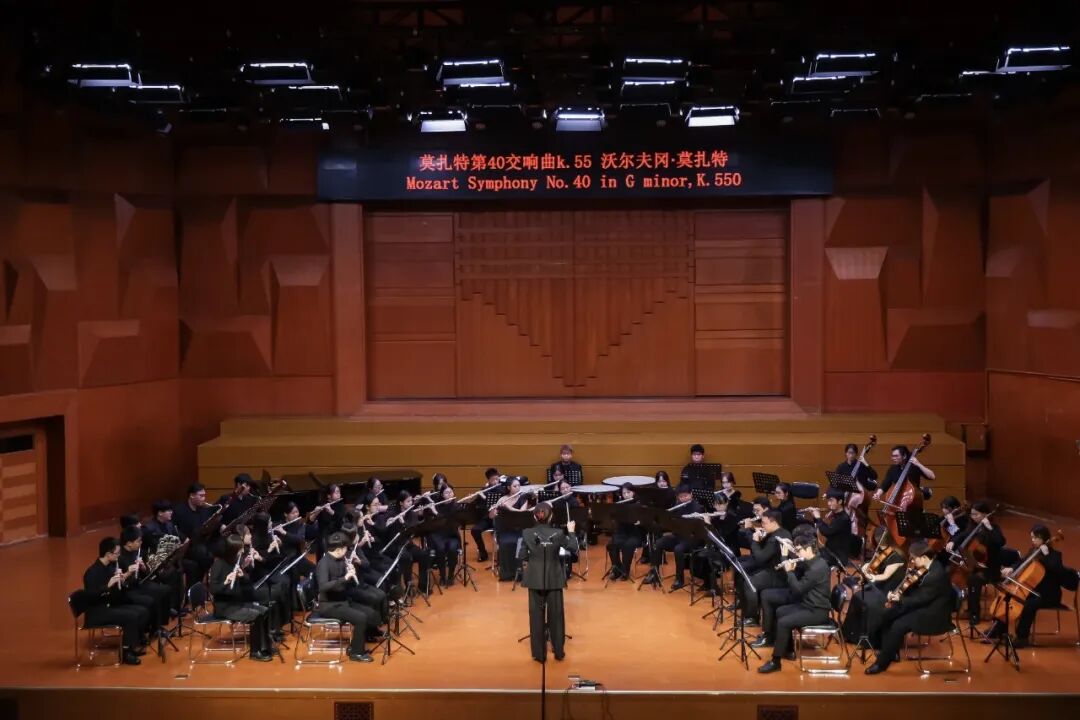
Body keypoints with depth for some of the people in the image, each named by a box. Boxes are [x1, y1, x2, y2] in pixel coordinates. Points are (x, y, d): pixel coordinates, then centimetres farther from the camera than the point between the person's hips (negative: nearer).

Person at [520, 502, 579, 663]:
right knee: (556, 615, 13)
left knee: (536, 615, 8)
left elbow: (523, 557, -4)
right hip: (554, 579, 0)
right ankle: (558, 651, 22)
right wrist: (571, 532, 11)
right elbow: (573, 549, -1)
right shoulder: (558, 533, -12)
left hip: (535, 579, 0)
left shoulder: (527, 533, -10)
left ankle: (539, 654, 12)